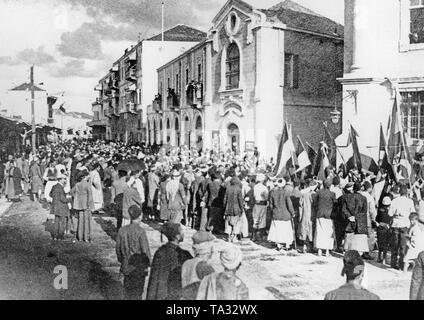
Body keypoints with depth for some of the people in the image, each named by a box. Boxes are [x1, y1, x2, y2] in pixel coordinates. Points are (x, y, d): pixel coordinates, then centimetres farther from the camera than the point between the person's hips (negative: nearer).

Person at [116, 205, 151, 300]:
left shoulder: (122, 230, -6)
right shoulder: (140, 231, -21)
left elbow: (118, 248, 4)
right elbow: (145, 250, -15)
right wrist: (148, 262, 2)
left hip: (126, 266, 5)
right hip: (139, 266, -4)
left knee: (128, 287, 19)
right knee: (137, 290, 9)